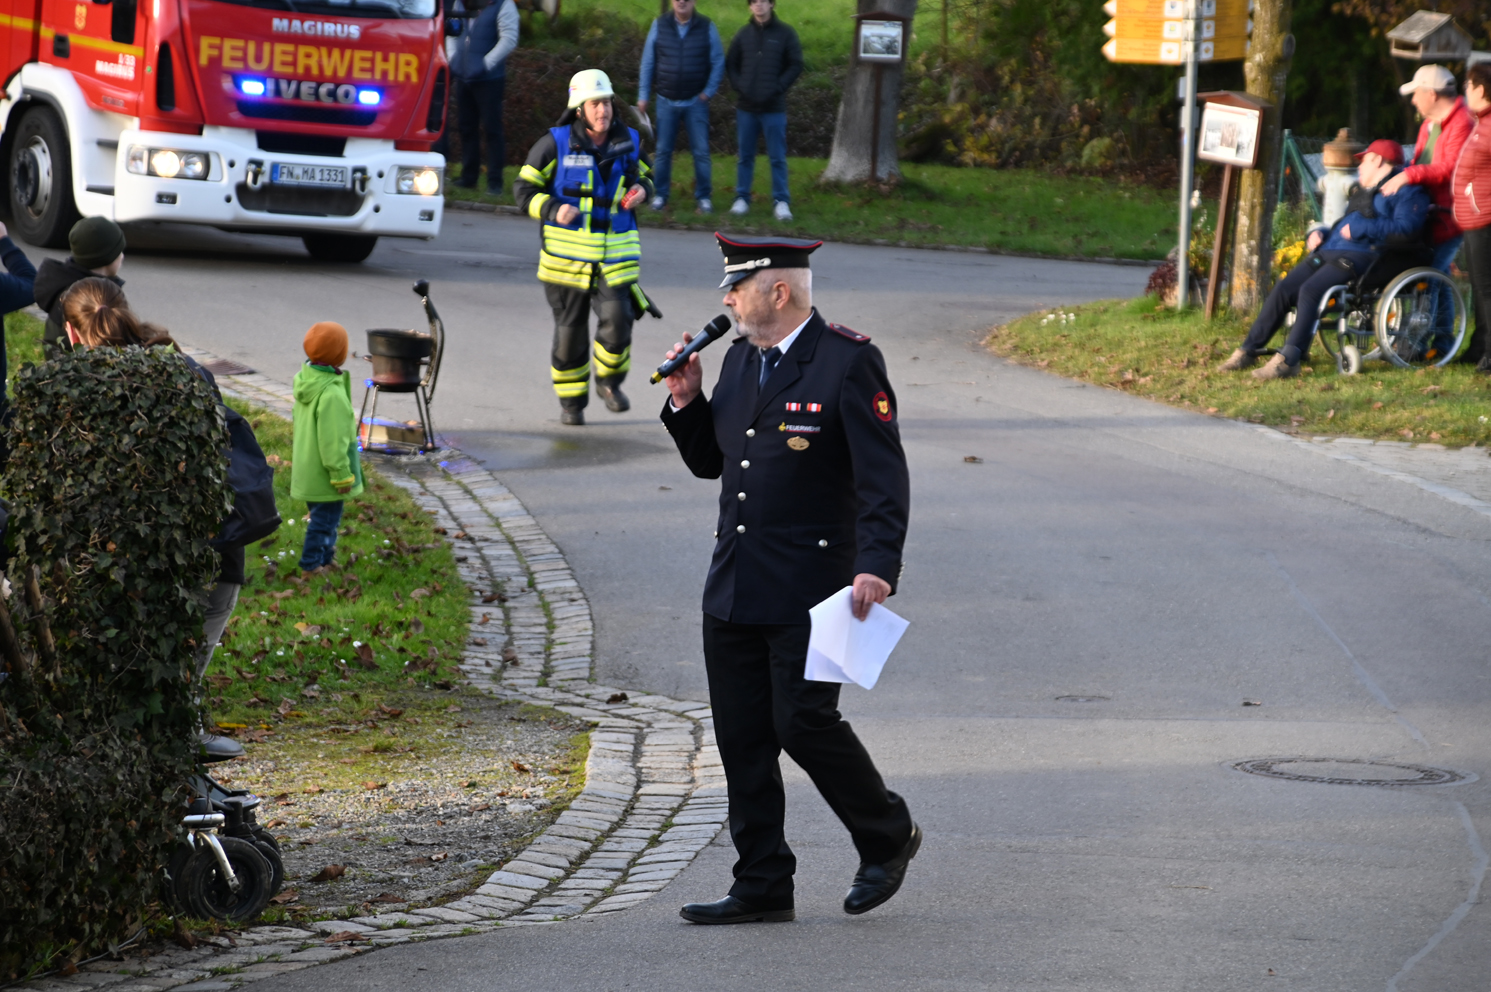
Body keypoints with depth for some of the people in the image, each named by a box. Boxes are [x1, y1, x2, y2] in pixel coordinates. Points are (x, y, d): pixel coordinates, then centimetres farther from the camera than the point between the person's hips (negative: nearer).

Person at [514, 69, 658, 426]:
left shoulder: (628, 142, 6)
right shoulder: (556, 143, -6)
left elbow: (643, 175, 25)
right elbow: (524, 189, -2)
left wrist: (641, 190, 1)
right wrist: (553, 210, -20)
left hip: (615, 252, 2)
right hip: (567, 251, -2)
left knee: (618, 319, -15)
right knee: (569, 329, 5)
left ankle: (609, 380, 13)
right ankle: (570, 401, 20)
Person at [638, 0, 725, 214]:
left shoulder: (707, 27, -2)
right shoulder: (659, 26, 0)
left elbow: (718, 62, -1)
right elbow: (648, 62, 3)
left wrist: (709, 92, -8)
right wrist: (643, 95, 1)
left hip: (695, 101, -1)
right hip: (666, 101, 1)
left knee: (701, 151, -1)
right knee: (663, 150, 5)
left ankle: (704, 197, 6)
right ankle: (660, 195, 12)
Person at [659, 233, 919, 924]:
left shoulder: (849, 363, -10)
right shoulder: (741, 358, 13)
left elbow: (884, 478, -15)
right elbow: (709, 461, 21)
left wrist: (877, 567, -25)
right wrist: (686, 401, 4)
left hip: (808, 590, -7)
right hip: (733, 587, 7)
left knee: (802, 721, -10)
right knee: (741, 738, 7)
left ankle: (888, 836, 13)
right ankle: (762, 886, 15)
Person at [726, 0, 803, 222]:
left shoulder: (785, 34, 0)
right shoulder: (743, 34, 6)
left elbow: (796, 66, 0)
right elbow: (731, 64, 12)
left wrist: (777, 88, -10)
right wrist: (739, 86, -4)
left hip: (774, 107, -2)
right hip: (746, 107, 2)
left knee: (777, 157, 0)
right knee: (745, 156, 9)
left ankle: (781, 201, 4)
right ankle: (742, 198, 16)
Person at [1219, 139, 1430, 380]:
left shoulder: (1407, 190, 1)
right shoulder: (1364, 191, 33)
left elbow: (1406, 229, -16)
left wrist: (1359, 229, -15)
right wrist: (1317, 234, 16)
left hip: (1360, 255, -9)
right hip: (1328, 252, 9)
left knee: (1311, 290, -29)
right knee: (1283, 289, -8)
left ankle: (1288, 360, -34)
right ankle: (1247, 351, -4)